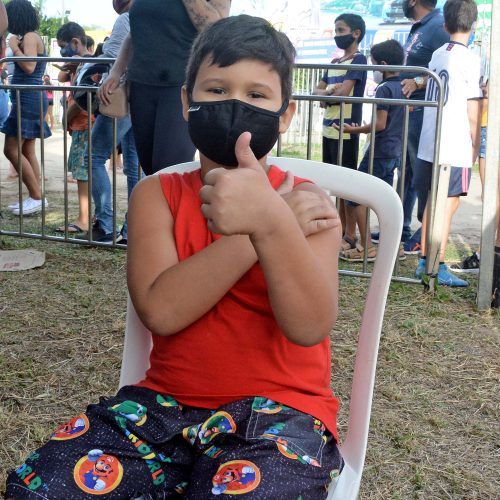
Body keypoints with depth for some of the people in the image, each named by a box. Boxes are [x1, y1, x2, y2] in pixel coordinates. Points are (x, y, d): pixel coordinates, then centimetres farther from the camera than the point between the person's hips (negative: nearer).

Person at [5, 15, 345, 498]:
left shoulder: (304, 201, -2)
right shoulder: (157, 195, 5)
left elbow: (310, 326, -19)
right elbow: (161, 310, -13)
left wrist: (272, 220, -35)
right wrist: (257, 230, -17)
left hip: (279, 409, -2)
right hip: (165, 403, 3)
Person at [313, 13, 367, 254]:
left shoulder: (358, 60, -6)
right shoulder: (334, 63, 18)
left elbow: (343, 92, -15)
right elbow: (317, 90, 15)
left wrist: (325, 95, 3)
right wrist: (328, 92, -6)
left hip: (346, 131, -8)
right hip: (329, 129, 8)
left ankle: (351, 236, 1)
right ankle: (342, 229, 21)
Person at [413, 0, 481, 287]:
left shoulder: (437, 55, 11)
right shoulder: (470, 59, -8)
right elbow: (473, 110, -8)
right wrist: (476, 145, 0)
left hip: (429, 144, 7)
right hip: (456, 147, -7)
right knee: (449, 205, -3)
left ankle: (424, 262, 16)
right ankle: (439, 267, -2)